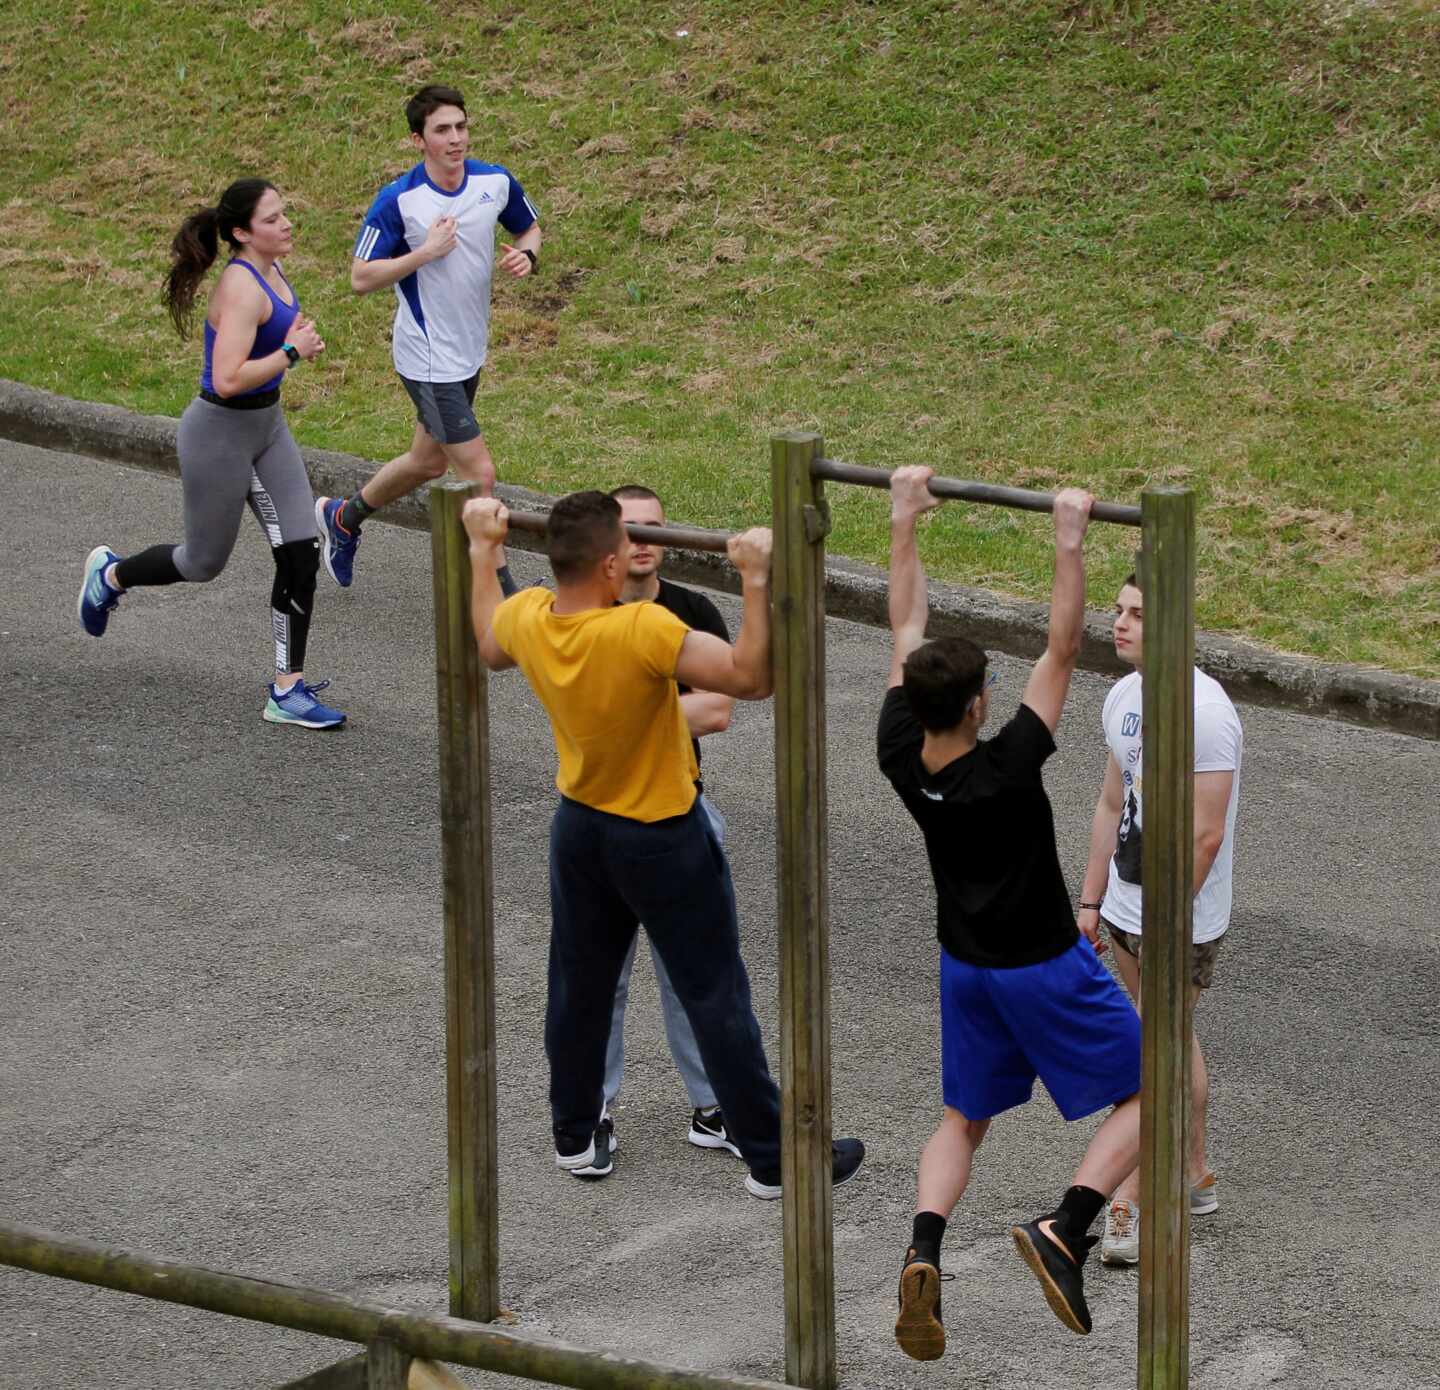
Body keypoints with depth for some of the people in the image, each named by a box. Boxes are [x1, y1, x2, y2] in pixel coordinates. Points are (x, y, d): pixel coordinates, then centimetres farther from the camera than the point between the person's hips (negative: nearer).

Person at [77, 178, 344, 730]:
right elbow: (228, 379, -32)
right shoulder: (241, 287, -25)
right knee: (205, 561, 10)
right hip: (221, 431, -8)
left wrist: (299, 341, 4)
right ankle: (110, 574, 40)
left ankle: (288, 691, 6)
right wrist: (291, 352, -22)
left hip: (267, 426, 8)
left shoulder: (269, 271, 4)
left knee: (300, 556, 0)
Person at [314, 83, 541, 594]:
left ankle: (343, 516, 48)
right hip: (428, 359, -7)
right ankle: (503, 595, 0)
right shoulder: (397, 201, -18)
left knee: (429, 461, 23)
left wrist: (526, 255, -7)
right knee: (479, 475, -9)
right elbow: (360, 278, -15)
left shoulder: (497, 182, -3)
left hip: (469, 354, 7)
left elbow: (531, 227, 16)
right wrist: (426, 251, -25)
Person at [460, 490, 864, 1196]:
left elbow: (490, 650, 13)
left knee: (578, 987, 21)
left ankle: (577, 1137, 34)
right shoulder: (644, 631, -34)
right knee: (716, 998, 4)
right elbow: (751, 677, -35)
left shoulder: (525, 618, -13)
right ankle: (771, 1160, 11)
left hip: (579, 830, 6)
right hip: (663, 841, -6)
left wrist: (482, 552, 20)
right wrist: (756, 581, -37)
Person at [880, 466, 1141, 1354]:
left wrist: (904, 521, -1)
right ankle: (1065, 1232, -14)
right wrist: (1069, 541, -28)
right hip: (1044, 967, -6)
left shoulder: (900, 761, -15)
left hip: (966, 969, 6)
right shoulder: (1005, 771, -29)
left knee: (965, 1119, 20)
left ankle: (923, 1253, -7)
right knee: (1147, 1095, 8)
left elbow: (907, 630, -6)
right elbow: (1062, 650, -29)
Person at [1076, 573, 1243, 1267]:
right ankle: (1195, 1177, 31)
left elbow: (1205, 835, -23)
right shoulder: (1123, 697, 5)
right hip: (1128, 906, 8)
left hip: (1183, 918, -8)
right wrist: (1091, 902, 15)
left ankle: (1129, 1204, 3)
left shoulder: (1204, 712, -22)